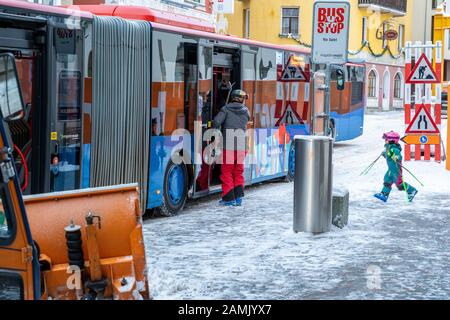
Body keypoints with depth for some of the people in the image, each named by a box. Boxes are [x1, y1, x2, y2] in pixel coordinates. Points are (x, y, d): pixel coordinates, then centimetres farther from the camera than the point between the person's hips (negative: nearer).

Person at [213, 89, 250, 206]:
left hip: (228, 146, -3)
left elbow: (216, 121, -13)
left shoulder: (226, 109, -1)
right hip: (242, 146, 3)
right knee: (238, 172, 15)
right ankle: (238, 197, 11)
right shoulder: (246, 111, 9)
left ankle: (229, 198, 3)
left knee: (226, 172, 5)